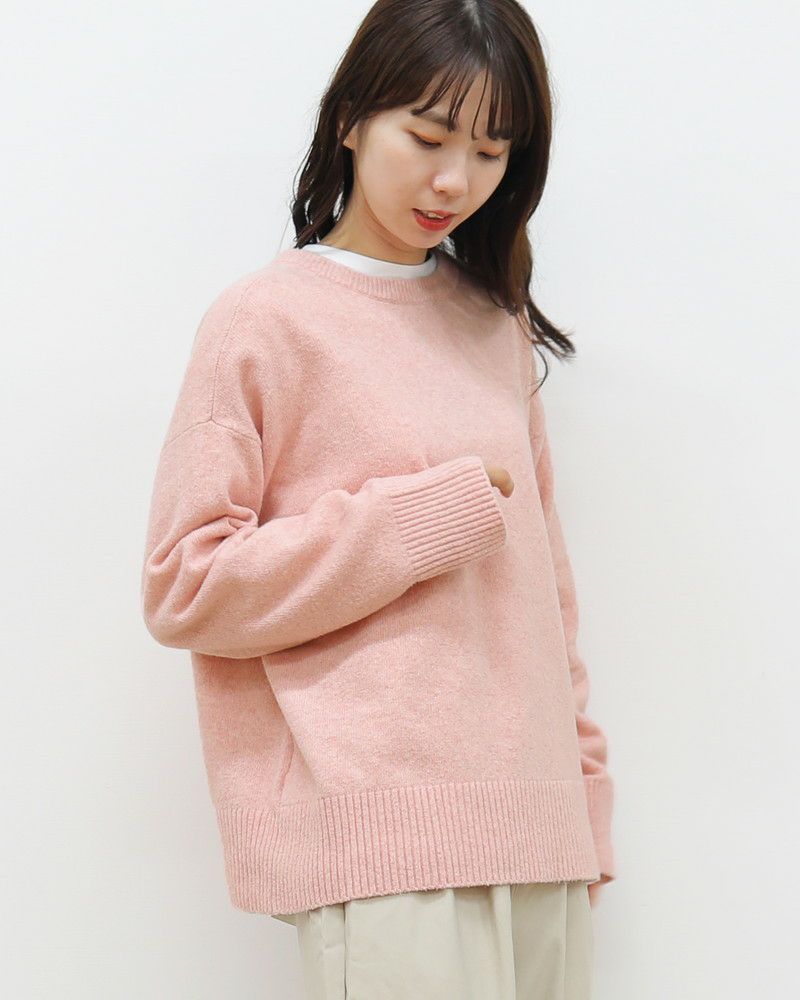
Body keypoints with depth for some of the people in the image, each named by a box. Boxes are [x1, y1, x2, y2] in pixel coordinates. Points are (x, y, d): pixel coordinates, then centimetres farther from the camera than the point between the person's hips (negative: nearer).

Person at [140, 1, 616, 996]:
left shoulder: (497, 325, 15)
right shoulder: (266, 318, -1)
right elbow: (185, 588, -6)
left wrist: (584, 791, 13)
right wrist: (434, 518, -9)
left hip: (535, 828, 5)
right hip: (380, 838, -5)